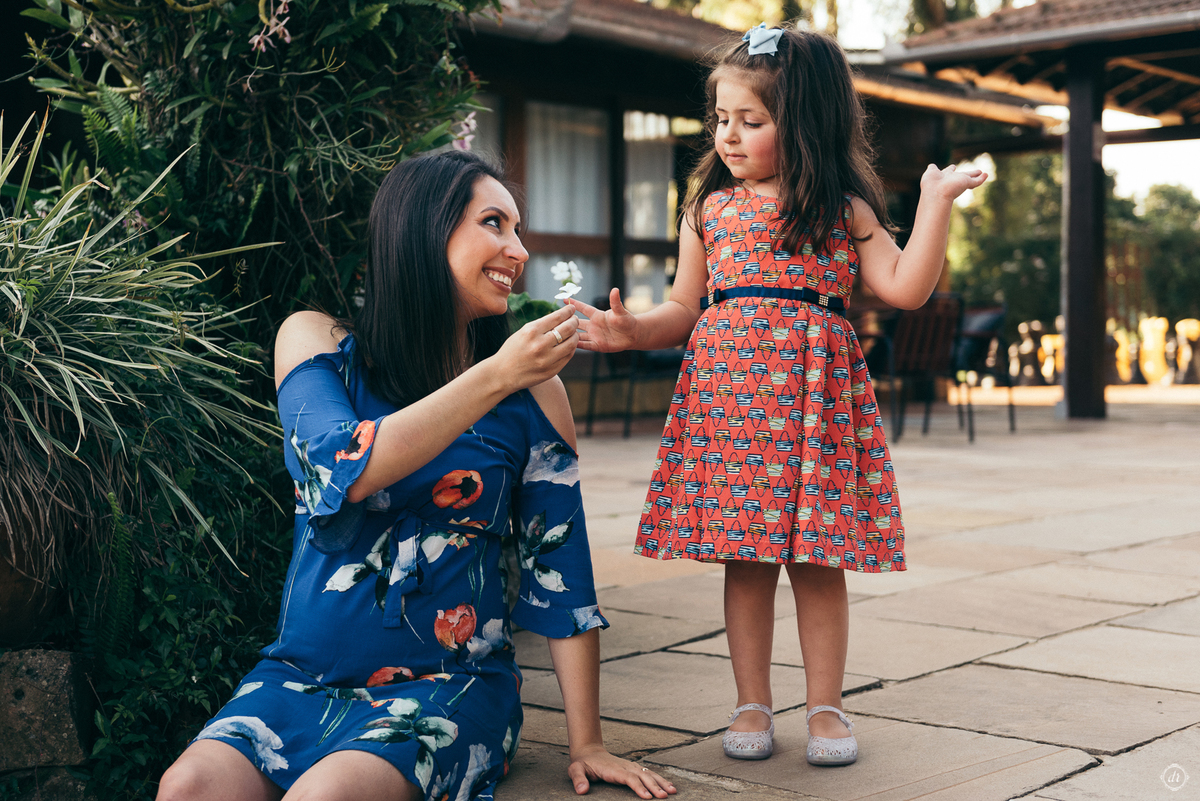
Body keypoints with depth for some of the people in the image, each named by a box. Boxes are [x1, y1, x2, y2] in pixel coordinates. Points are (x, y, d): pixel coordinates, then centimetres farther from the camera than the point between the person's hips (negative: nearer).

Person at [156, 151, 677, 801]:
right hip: (304, 675, 1)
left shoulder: (532, 389, 1)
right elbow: (343, 469, -17)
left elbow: (560, 569, 2)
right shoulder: (315, 342, 3)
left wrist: (585, 745, 0)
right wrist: (493, 378, -20)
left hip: (450, 684, -1)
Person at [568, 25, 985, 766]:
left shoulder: (844, 210, 6)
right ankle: (753, 706, 18)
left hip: (815, 400, -1)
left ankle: (827, 707, 16)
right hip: (727, 397, 2)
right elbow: (685, 308, 15)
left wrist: (936, 203, -5)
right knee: (744, 558, 5)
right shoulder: (711, 208, 11)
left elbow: (906, 287, -2)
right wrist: (632, 330, -1)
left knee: (818, 560, 3)